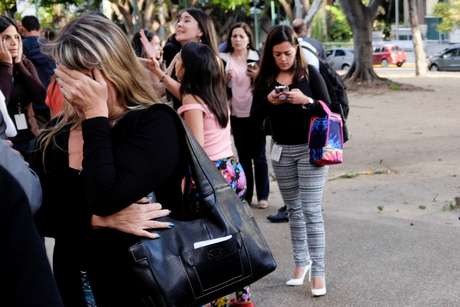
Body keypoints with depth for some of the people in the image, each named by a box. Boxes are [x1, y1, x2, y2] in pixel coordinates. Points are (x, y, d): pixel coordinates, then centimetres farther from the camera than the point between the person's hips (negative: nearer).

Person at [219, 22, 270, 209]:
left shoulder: (257, 58, 3)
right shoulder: (224, 60, 5)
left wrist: (258, 77, -14)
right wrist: (225, 79, -10)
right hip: (236, 115, 1)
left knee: (259, 155, 2)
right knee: (243, 156, 7)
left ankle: (263, 196, 9)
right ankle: (245, 195, 12)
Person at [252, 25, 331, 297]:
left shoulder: (310, 73, -6)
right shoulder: (265, 78, 2)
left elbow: (327, 108, -8)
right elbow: (256, 116, 1)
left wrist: (306, 100, -26)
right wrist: (269, 101, -19)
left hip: (309, 148, -3)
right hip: (281, 150, 4)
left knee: (312, 210, -6)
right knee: (294, 210, 12)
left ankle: (318, 271, -3)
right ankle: (301, 261, 24)